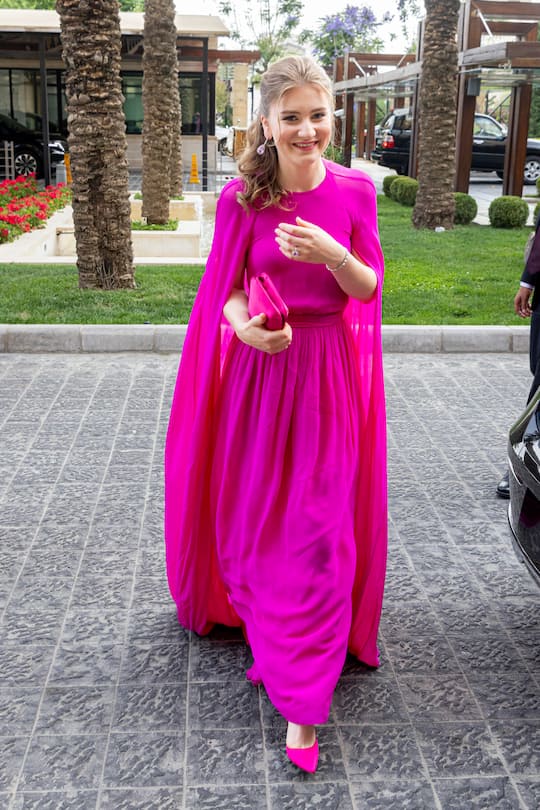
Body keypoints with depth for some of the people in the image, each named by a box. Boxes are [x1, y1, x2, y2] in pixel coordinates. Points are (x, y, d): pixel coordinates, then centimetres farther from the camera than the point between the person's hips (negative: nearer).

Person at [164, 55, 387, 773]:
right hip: (259, 367, 1)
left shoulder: (354, 191, -3)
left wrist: (331, 255, -22)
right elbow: (227, 289, 0)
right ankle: (265, 617, 43)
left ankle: (304, 700, 13)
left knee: (320, 530, 2)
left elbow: (369, 288, -1)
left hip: (328, 371, 0)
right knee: (256, 517, 11)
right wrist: (246, 327, -22)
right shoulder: (242, 197, -5)